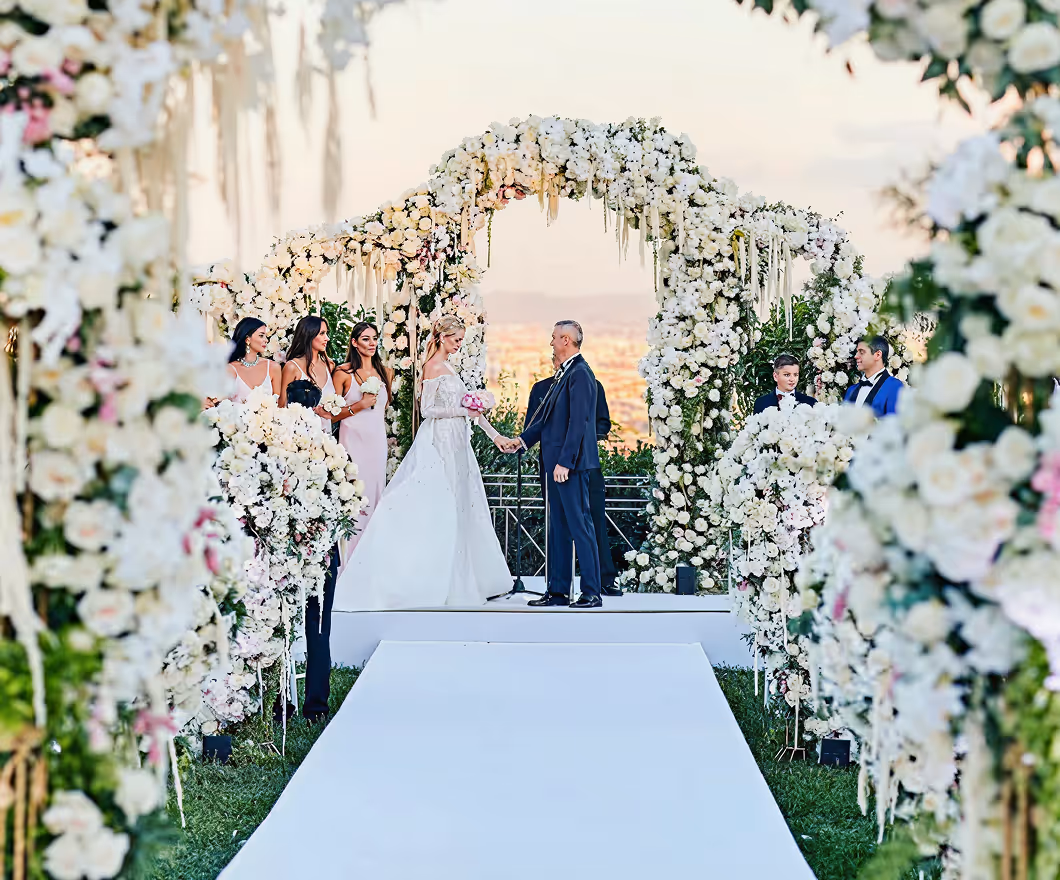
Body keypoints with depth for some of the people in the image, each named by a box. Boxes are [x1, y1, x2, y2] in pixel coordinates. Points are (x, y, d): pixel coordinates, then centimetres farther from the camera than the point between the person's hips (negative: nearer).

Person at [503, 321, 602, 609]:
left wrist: (565, 462, -21)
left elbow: (578, 422, -19)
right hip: (556, 462, 10)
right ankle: (558, 591, 17)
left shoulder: (580, 374, -14)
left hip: (570, 463, -10)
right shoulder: (563, 374, 16)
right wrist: (523, 439, 14)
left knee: (580, 525, -6)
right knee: (558, 528, 12)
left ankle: (592, 593, -2)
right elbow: (546, 414, 22)